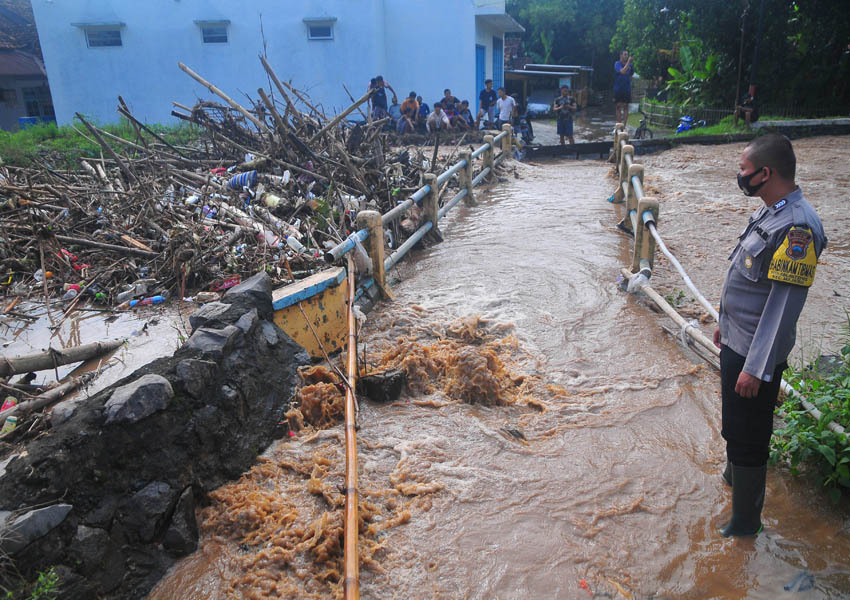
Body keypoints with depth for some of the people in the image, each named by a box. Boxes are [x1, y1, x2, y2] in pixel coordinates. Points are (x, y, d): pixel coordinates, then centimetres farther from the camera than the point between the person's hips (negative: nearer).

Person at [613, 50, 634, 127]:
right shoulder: (617, 64, -5)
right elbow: (622, 71, -23)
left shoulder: (630, 64, 8)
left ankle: (624, 125, 3)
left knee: (626, 107, 0)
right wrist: (628, 62, -22)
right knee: (619, 106, 2)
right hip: (618, 89, -3)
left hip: (627, 89, 3)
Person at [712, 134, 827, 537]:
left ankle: (745, 522, 23)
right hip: (737, 341, 9)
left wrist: (755, 366, -24)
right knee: (734, 423, 27)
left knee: (746, 435, 5)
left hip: (756, 353, -9)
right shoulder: (770, 212, 6)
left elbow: (784, 305, -26)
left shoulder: (796, 228, -25)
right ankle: (734, 474, 51)